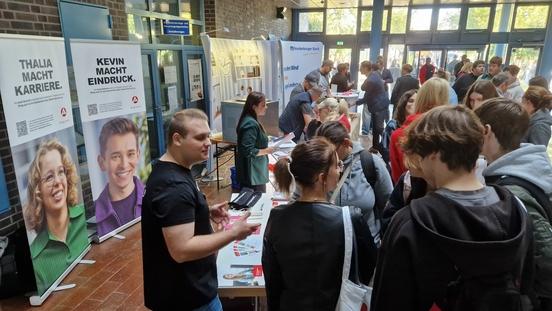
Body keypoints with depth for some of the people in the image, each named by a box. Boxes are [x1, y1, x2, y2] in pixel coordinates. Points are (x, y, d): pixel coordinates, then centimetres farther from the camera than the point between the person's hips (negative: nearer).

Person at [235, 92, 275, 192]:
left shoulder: (249, 120, 10)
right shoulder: (251, 124, -21)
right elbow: (248, 151, -25)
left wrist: (265, 145, 11)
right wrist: (266, 151, -16)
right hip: (254, 173, -10)